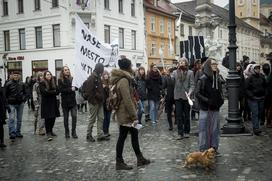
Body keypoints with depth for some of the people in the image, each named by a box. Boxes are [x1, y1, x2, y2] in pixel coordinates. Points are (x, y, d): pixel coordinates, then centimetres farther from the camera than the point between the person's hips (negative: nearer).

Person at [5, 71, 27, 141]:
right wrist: (7, 101, -7)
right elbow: (5, 94, 0)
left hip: (20, 103, 4)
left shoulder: (22, 84, 4)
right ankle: (12, 134, -12)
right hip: (11, 104, -4)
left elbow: (25, 93, 15)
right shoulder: (8, 84, -5)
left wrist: (24, 99, 2)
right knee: (11, 119, -12)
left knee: (19, 119, 11)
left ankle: (18, 132, 22)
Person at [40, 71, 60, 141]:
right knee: (47, 118, -7)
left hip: (53, 102, 5)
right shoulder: (42, 83, -3)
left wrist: (49, 92, -11)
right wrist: (53, 91, -5)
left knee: (53, 117, 6)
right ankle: (48, 133, -5)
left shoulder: (53, 82, 12)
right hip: (46, 103, -5)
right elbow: (44, 92, -15)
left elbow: (57, 92, 4)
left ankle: (51, 131, 22)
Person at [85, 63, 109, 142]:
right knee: (92, 119, 0)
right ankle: (89, 135, 11)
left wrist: (102, 99, 10)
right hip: (94, 102, -9)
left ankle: (100, 135, 12)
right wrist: (93, 101, -21)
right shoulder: (91, 78, -14)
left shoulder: (98, 77, 14)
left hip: (99, 102, 9)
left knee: (101, 118, 8)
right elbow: (90, 91, -19)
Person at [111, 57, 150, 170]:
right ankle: (119, 162, 9)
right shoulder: (124, 80, -19)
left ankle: (140, 159, 23)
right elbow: (127, 101, -23)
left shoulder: (123, 79, 13)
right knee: (122, 136, -1)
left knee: (134, 134, 14)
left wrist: (133, 114, 20)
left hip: (123, 113, 10)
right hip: (125, 114, -10)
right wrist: (134, 116, -20)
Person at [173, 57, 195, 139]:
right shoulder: (175, 72, 6)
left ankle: (186, 131, 21)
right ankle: (180, 133, 6)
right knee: (179, 115, 1)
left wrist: (189, 92, -18)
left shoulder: (190, 72, 0)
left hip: (186, 96, -1)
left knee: (186, 115, 9)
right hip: (177, 96, 1)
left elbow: (192, 85, -6)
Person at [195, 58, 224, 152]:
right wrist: (208, 101, -18)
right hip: (205, 109, -6)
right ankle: (203, 149, 10)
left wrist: (221, 99, 3)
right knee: (204, 129, 0)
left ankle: (214, 148, 22)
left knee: (215, 129, 11)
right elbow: (197, 93, -11)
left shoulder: (217, 79, 9)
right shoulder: (203, 79, -9)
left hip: (215, 109, 6)